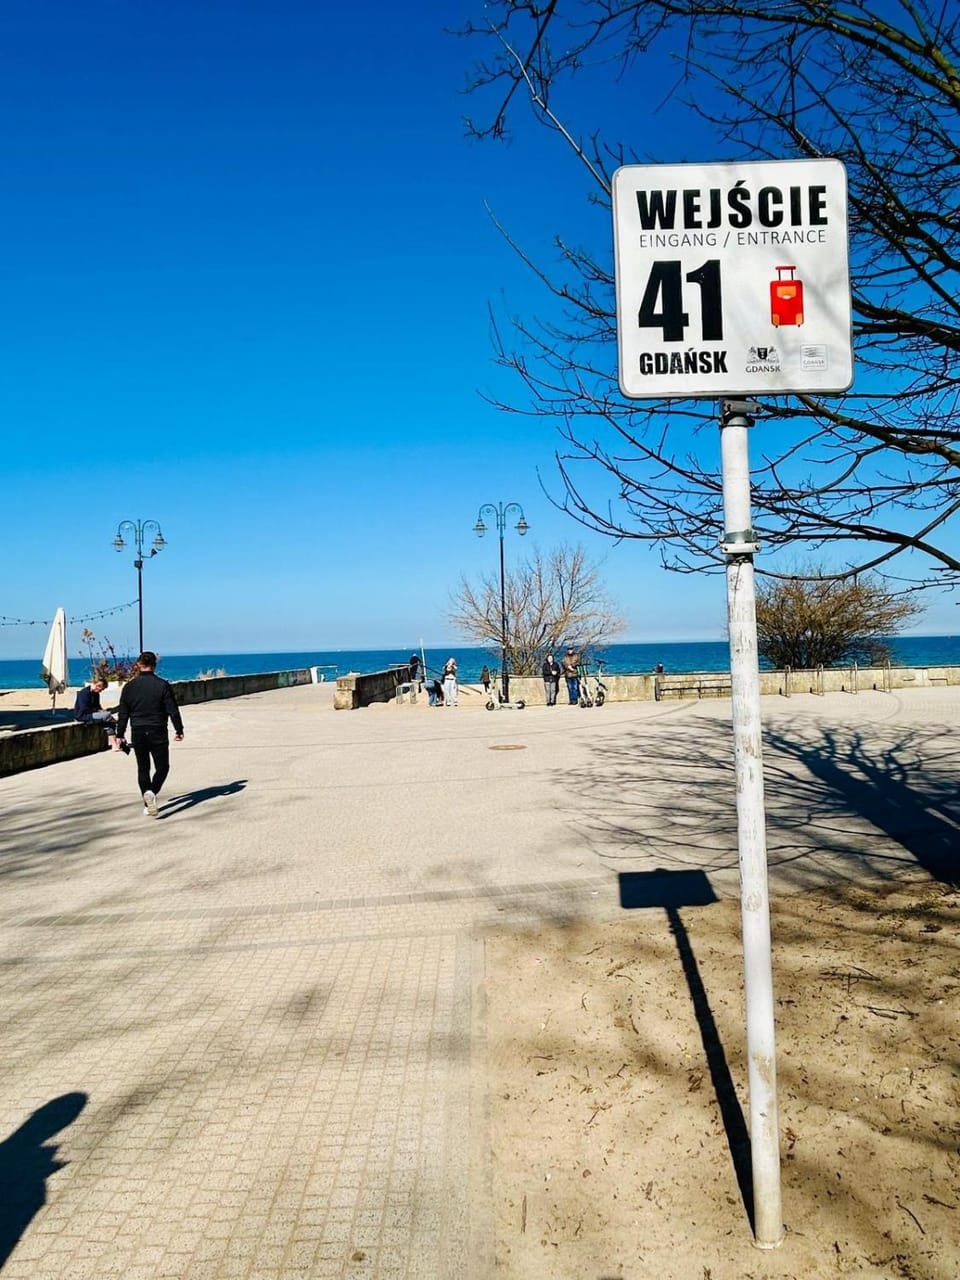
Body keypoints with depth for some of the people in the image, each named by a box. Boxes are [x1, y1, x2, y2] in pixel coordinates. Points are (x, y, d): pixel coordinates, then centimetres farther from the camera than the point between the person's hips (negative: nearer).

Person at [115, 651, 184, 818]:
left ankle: (147, 804, 13)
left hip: (138, 733, 3)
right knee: (162, 767, 8)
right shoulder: (162, 685, -7)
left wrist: (120, 734, 14)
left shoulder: (129, 687, 1)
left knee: (143, 768, 14)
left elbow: (123, 714, 5)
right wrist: (179, 730, 4)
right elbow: (173, 710, -6)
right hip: (158, 733, -3)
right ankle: (152, 793, -19)